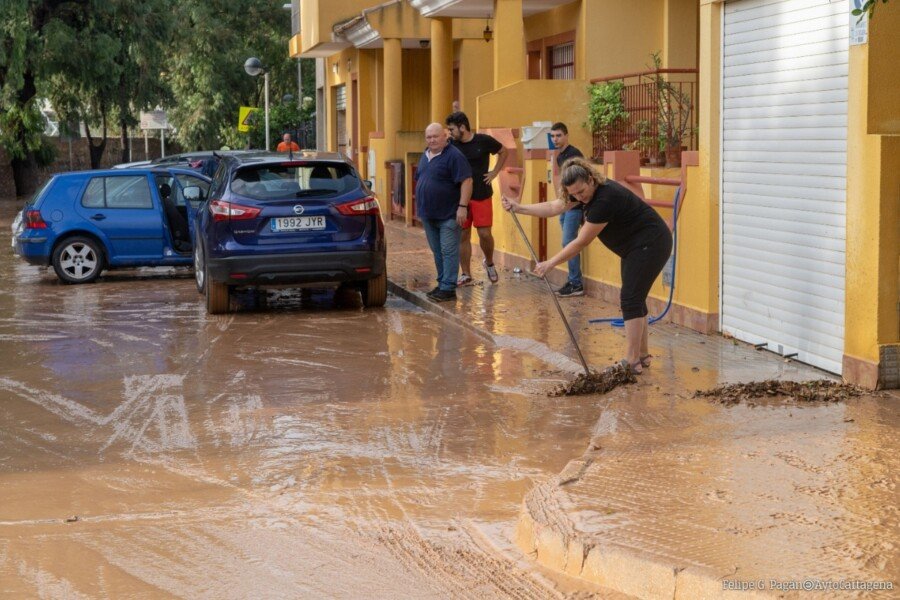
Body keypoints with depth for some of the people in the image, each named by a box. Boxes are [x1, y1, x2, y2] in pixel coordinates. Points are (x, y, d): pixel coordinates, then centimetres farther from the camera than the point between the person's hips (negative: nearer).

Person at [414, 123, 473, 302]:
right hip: (428, 214, 8)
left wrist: (462, 206, -23)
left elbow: (466, 181, -17)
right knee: (437, 252, 13)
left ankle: (448, 288, -8)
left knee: (448, 251, -7)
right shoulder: (425, 156, 14)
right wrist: (420, 207, 20)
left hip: (448, 215, -8)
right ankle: (442, 283, 21)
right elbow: (420, 180, 24)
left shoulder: (454, 156, -12)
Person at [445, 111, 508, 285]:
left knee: (484, 233, -5)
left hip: (482, 197, -2)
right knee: (463, 236, 4)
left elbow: (503, 152, 10)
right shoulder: (451, 145, -1)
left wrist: (494, 172, 1)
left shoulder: (483, 141, -6)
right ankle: (466, 275, 12)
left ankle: (489, 263, 25)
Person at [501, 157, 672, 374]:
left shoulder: (606, 198, -29)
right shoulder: (586, 192, -2)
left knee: (631, 299, -12)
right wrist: (519, 208, 2)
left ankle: (631, 362, -12)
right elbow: (553, 208, 7)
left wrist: (550, 264, -18)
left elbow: (581, 242, -24)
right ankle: (642, 356, 18)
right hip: (636, 247, 10)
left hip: (651, 243, -10)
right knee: (634, 299, 11)